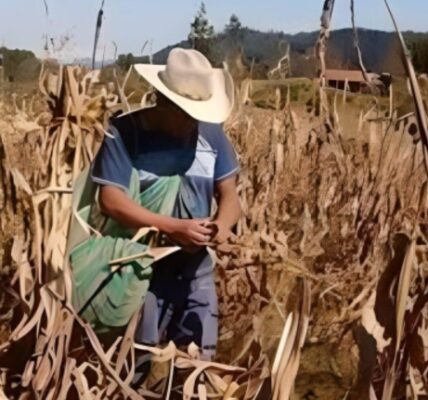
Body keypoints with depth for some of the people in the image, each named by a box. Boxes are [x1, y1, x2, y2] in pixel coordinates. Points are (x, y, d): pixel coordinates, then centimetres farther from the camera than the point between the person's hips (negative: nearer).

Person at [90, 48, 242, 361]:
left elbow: (229, 194, 4)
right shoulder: (125, 132, -11)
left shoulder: (211, 133, 3)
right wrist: (173, 227, -27)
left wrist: (223, 224, -20)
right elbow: (111, 200, -18)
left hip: (197, 266, 4)